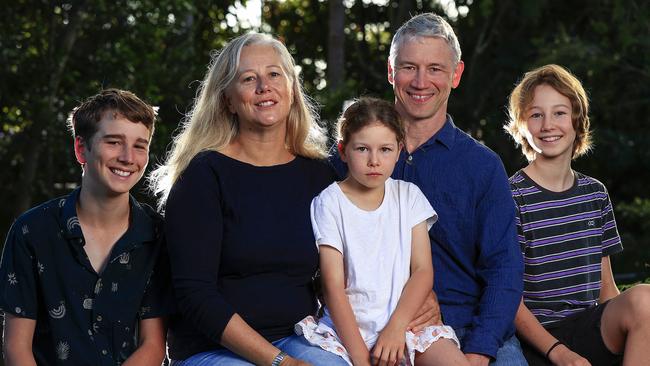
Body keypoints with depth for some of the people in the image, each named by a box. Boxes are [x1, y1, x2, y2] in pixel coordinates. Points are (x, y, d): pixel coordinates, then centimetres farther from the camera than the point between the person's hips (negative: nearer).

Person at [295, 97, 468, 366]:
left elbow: (423, 270, 4)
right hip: (348, 327, -2)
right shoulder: (329, 202, 0)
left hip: (404, 321, 2)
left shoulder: (408, 196, 10)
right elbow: (333, 286, -7)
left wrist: (395, 327, -12)